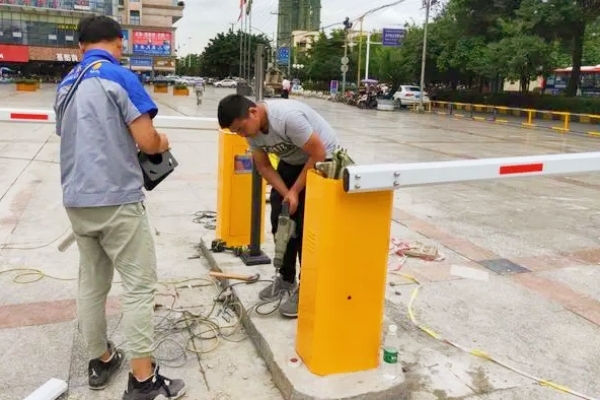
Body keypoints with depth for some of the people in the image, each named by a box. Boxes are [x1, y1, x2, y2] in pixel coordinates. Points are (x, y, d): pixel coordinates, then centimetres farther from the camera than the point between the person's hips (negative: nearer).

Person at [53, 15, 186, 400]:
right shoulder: (120, 77, -8)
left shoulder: (66, 85, 14)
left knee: (91, 283, 15)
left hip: (77, 200, 8)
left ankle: (101, 361, 28)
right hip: (117, 199, -7)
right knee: (140, 286, -1)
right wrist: (162, 142, 7)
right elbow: (147, 142, -13)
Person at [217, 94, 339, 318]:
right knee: (279, 220, 5)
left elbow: (318, 154, -28)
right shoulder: (251, 127, -11)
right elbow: (264, 166, -2)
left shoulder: (288, 117, -36)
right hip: (291, 162, 8)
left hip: (323, 160, -7)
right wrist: (286, 194, -15)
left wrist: (294, 191, -20)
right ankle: (286, 279, 21)